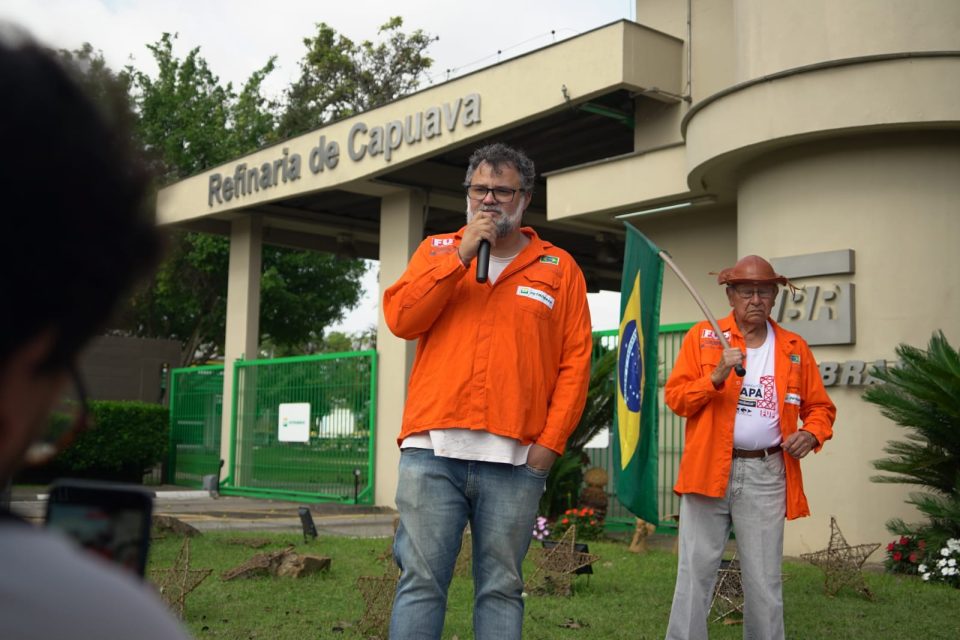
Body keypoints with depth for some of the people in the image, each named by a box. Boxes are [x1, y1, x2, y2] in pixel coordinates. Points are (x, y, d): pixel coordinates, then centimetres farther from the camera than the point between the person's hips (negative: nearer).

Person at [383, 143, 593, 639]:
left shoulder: (559, 268, 10)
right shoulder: (437, 250, 14)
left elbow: (575, 363, 4)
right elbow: (400, 319, -1)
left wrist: (549, 442, -5)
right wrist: (461, 254, -6)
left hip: (515, 460, 0)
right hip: (433, 451, 1)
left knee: (501, 588, 6)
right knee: (421, 582, 0)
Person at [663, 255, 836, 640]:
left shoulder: (794, 348, 12)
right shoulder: (702, 337, 6)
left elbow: (820, 407, 16)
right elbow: (675, 397, -1)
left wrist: (811, 434, -5)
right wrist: (717, 376, -17)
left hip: (766, 476, 2)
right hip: (708, 470, -1)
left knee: (764, 582, 6)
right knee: (694, 574, 1)